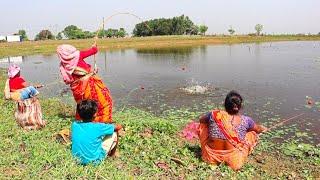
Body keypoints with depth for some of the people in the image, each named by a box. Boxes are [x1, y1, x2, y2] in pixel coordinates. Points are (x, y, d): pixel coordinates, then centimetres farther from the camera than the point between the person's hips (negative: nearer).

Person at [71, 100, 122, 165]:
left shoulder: (74, 124, -10)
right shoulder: (98, 127, -23)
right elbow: (118, 127, -9)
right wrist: (119, 126, 18)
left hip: (77, 158, 5)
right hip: (94, 160, -5)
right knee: (114, 133, 4)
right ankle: (112, 154, 29)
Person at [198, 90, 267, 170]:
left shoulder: (214, 115, -15)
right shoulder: (245, 120, -14)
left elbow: (201, 120, 10)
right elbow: (258, 129, 11)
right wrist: (263, 128, 35)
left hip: (211, 158, 1)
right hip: (235, 163, 0)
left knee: (203, 125, 16)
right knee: (252, 133, 15)